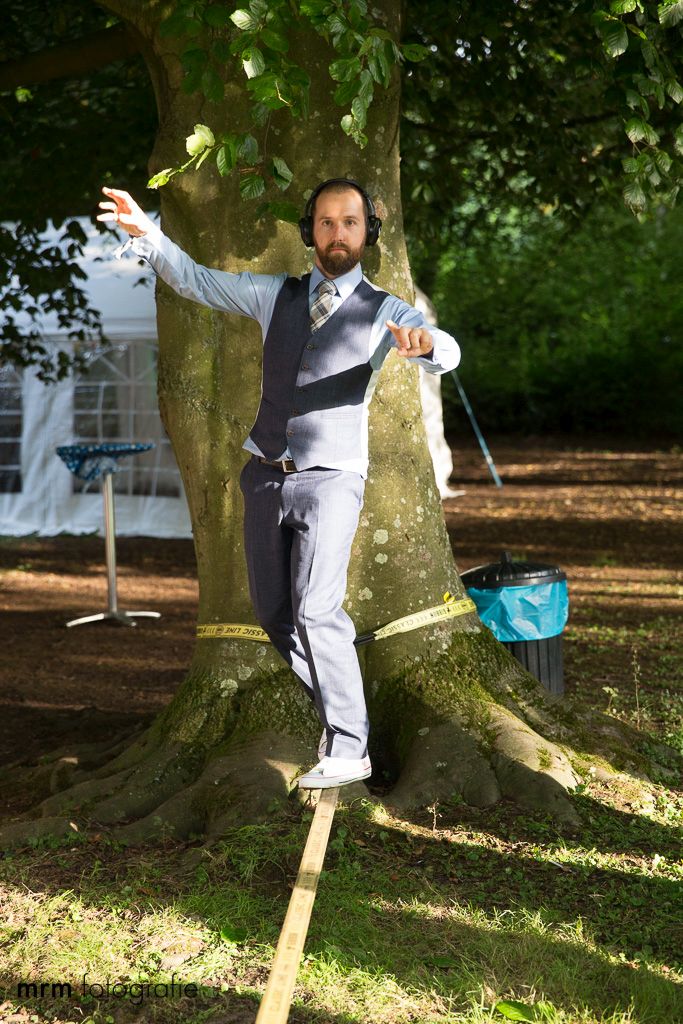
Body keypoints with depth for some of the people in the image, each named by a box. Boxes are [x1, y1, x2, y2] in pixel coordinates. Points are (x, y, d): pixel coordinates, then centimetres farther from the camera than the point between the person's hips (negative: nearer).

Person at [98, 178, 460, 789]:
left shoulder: (385, 312, -2)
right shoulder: (276, 295, 9)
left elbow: (446, 355, -19)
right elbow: (195, 280, 9)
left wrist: (424, 341, -44)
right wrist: (145, 232, -9)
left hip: (330, 479, -5)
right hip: (267, 475, 5)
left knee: (316, 609, -18)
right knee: (274, 614, 9)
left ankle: (347, 751, -12)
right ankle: (341, 716, 26)